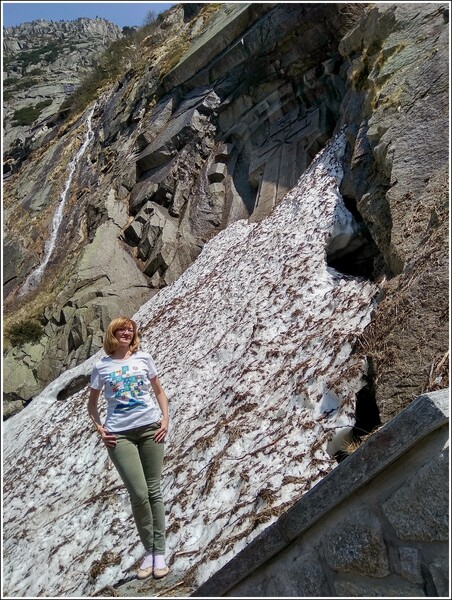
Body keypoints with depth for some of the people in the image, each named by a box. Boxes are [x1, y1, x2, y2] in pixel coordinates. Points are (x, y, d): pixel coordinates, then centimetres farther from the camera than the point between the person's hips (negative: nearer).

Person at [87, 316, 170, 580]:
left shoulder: (144, 358, 7)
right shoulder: (101, 366, 5)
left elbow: (160, 392, 13)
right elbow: (92, 404, 15)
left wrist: (166, 419, 1)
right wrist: (100, 428, 2)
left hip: (150, 428, 1)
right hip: (119, 435, -1)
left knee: (154, 491, 3)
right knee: (139, 494, -6)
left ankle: (160, 552, 13)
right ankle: (149, 552, 14)